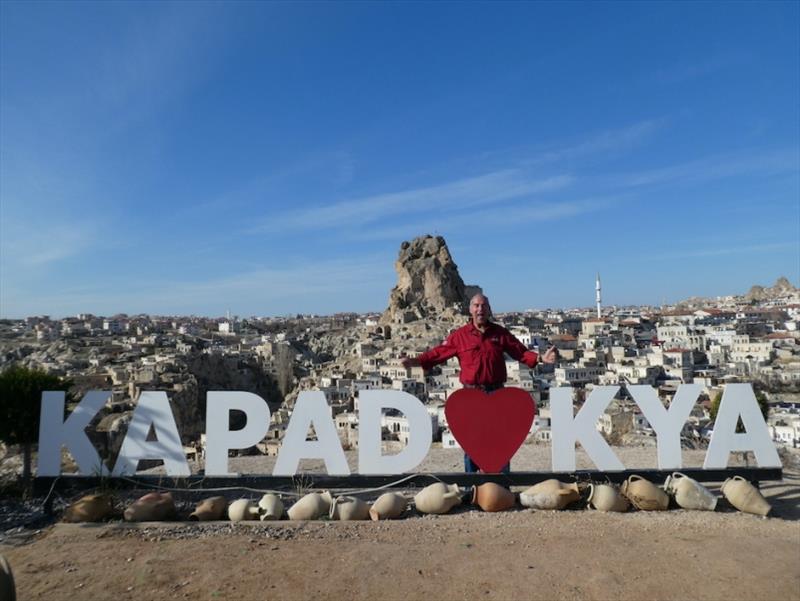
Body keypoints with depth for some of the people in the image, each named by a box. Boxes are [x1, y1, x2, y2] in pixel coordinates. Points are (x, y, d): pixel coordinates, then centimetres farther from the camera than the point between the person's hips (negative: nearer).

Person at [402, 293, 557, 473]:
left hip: (496, 393, 1)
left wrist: (540, 358, -10)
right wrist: (416, 361, -16)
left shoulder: (500, 333, 6)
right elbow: (439, 352, -3)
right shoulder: (460, 335, 0)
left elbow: (521, 352, 6)